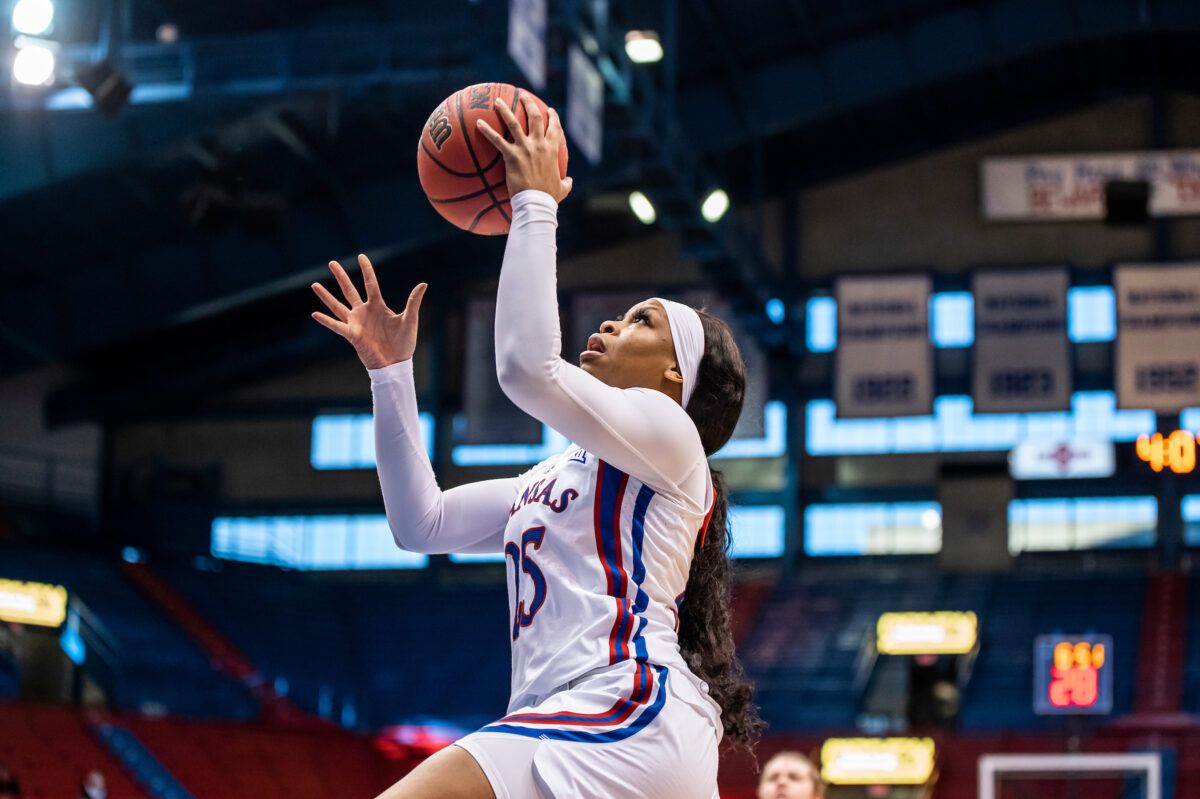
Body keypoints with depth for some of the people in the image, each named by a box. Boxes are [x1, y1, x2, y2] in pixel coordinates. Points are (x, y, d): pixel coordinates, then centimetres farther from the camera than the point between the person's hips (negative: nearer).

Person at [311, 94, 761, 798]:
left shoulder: (667, 431, 5)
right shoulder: (559, 475, 32)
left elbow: (528, 366, -12)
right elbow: (422, 521, 26)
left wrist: (536, 205, -2)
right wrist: (390, 370, 24)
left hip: (627, 714, -10)